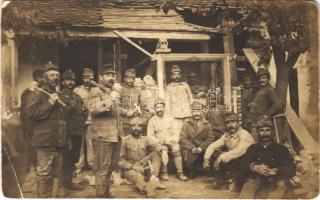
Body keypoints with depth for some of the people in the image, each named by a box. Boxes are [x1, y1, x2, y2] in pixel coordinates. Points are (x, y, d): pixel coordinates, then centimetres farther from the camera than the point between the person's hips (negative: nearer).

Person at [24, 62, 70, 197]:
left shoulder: (58, 96, 21)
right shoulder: (36, 94, -3)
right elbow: (31, 113, -19)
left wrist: (67, 139, 21)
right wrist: (49, 103, -18)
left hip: (58, 141, 8)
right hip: (45, 141, -8)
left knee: (56, 173, 12)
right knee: (44, 174, -5)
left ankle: (52, 196, 22)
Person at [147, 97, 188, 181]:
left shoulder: (170, 119, 12)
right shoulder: (152, 121, 6)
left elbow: (176, 132, 8)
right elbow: (150, 136, 1)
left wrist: (173, 140, -11)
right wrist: (159, 141, -14)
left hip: (170, 142, 1)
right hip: (159, 143, -1)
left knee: (176, 148, -31)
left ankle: (180, 172, -27)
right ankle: (163, 173, -19)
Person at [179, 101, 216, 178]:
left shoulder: (207, 125, 11)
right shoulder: (186, 124, 8)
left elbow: (211, 138, 0)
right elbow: (182, 138, -2)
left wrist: (201, 148, -16)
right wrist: (192, 148, -18)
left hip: (203, 148, 2)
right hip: (190, 148, -1)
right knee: (185, 152, -31)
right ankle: (190, 171, -4)